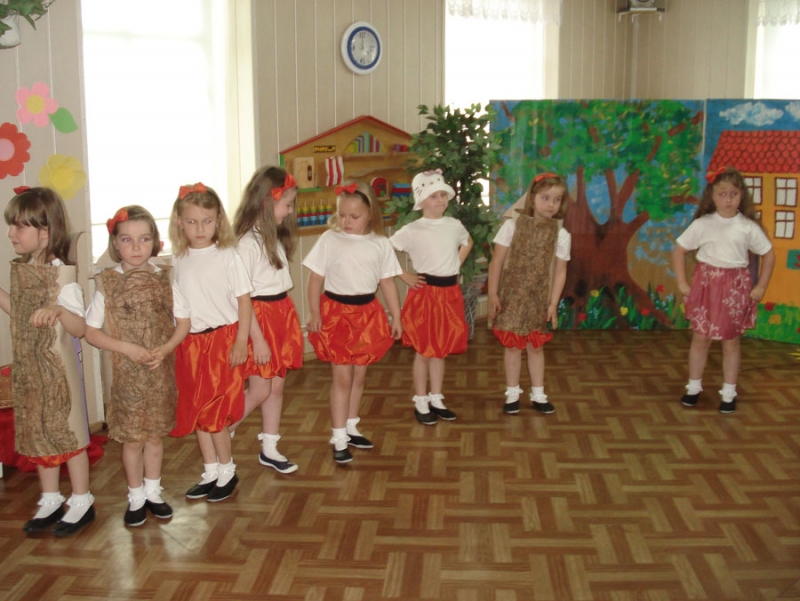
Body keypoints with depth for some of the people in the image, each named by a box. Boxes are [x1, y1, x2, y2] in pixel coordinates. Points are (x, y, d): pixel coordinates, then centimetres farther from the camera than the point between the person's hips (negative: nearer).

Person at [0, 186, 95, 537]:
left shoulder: (61, 275, -17)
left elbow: (80, 328, -22)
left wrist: (57, 310, -39)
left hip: (56, 366, -7)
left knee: (66, 430, 3)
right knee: (36, 431, 14)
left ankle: (81, 502, 18)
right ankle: (50, 501, 29)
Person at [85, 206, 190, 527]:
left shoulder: (164, 279, -2)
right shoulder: (107, 284, -8)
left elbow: (183, 322, 2)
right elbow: (91, 332, -6)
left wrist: (164, 349, -14)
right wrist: (128, 348, -17)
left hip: (161, 371, 2)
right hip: (127, 373, -2)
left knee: (155, 435, 13)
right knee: (132, 438, 7)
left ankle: (152, 492, 30)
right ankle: (136, 498, 24)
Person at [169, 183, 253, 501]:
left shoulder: (227, 257, -9)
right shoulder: (179, 260, 5)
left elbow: (244, 301, -8)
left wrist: (241, 343, -12)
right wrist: (174, 342, 8)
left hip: (222, 340, -5)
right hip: (189, 344, 5)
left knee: (214, 413, -2)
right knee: (194, 411, 11)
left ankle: (227, 471, 17)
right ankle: (211, 472, 26)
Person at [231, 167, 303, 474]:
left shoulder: (274, 236, 10)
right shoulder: (247, 242, -17)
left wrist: (288, 318, 12)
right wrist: (257, 339, -18)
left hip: (282, 312, 8)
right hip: (260, 316, -8)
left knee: (277, 386, 12)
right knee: (260, 390, -2)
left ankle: (269, 449, 23)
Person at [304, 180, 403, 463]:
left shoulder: (380, 244, 0)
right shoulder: (329, 240, -7)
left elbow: (387, 282, 6)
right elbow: (316, 278, -4)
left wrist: (396, 317, 6)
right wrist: (314, 313, -9)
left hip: (367, 314, 3)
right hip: (336, 312, -3)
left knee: (358, 375, 14)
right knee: (342, 377, -3)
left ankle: (350, 427, 32)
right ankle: (339, 439, 5)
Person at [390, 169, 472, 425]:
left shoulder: (454, 225, 3)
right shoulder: (412, 230, -12)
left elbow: (468, 243, 24)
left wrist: (455, 266, 11)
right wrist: (405, 277, -11)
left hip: (450, 293, 5)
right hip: (424, 293, -5)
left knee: (441, 349, 13)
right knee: (424, 351, 3)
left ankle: (436, 400, 25)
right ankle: (421, 403, 15)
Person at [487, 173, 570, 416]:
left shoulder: (561, 234, -3)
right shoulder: (513, 225, -8)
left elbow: (560, 271, 0)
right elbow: (497, 262, -6)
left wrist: (553, 303, -4)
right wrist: (493, 294, -8)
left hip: (538, 298, 2)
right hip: (511, 295, -1)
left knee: (536, 346, 11)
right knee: (513, 344, 5)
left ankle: (538, 394, 25)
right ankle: (512, 393, 20)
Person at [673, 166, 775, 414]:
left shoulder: (748, 227, -5)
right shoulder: (702, 224, -5)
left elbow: (768, 255, 4)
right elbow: (679, 251, 0)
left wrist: (760, 287, -1)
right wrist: (682, 283, -4)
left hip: (735, 288, 0)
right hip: (706, 285, 0)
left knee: (731, 341, 8)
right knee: (700, 338, 7)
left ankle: (729, 393, 18)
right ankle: (693, 388, 21)